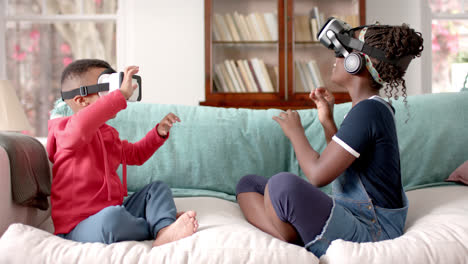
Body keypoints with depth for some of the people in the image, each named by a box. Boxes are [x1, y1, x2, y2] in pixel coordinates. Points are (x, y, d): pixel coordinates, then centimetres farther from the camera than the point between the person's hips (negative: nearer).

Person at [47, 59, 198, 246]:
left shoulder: (108, 134, 17)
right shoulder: (65, 132, -13)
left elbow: (135, 154, 34)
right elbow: (82, 125, -40)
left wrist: (159, 132, 17)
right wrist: (121, 95, -35)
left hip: (114, 213, 9)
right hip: (79, 227, -9)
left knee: (158, 188, 8)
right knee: (112, 216, -40)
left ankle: (165, 231, -23)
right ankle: (157, 226, -11)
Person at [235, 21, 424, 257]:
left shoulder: (367, 111, -19)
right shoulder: (375, 107, 13)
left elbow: (318, 174, -23)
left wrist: (295, 131, -7)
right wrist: (327, 121, 14)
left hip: (370, 233, -11)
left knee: (283, 184, -37)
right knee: (249, 183, 7)